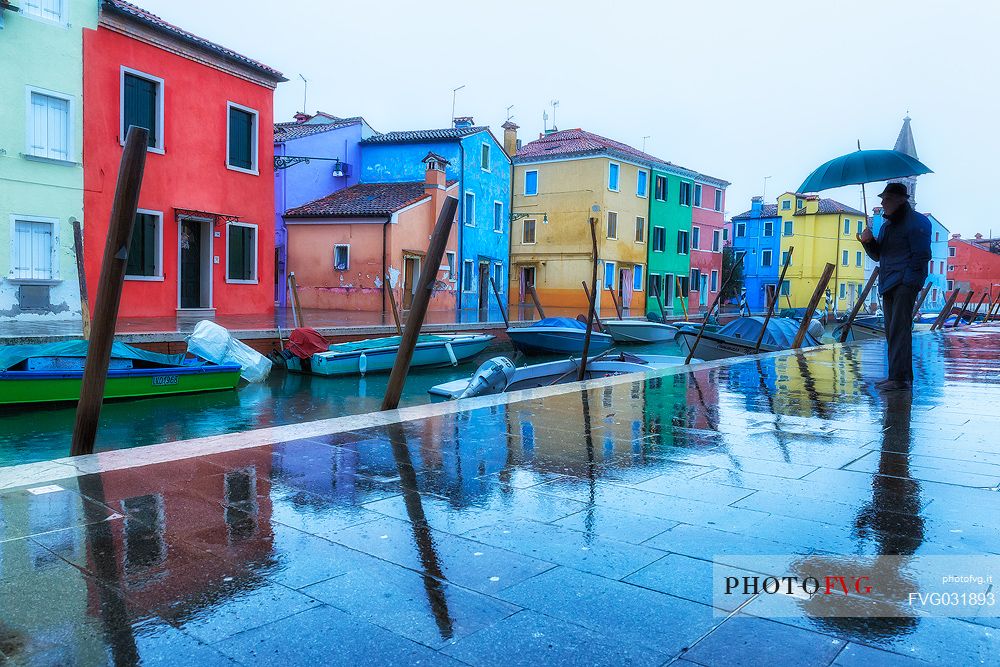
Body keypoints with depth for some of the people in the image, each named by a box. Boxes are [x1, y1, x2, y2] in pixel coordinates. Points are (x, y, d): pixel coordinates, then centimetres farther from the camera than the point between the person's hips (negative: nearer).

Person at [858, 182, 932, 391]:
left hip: (905, 285, -9)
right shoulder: (887, 226, 22)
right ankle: (903, 376, 15)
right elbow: (878, 255, 23)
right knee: (892, 332, 9)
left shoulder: (917, 222, -3)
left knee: (899, 331, -14)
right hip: (889, 286, 9)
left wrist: (910, 281, -15)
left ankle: (899, 378, -15)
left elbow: (921, 255, -8)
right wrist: (869, 241, 4)